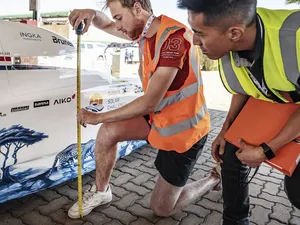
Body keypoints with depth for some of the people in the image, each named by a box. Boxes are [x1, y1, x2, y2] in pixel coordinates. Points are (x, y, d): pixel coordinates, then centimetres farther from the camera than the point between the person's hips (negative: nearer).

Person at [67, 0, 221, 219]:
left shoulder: (174, 37, -28)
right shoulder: (146, 30, -1)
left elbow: (149, 102, -30)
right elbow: (108, 26, 13)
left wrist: (98, 117, -20)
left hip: (183, 128, -7)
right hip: (160, 116, 8)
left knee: (162, 208, 5)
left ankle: (214, 178, 28)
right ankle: (101, 191, 18)